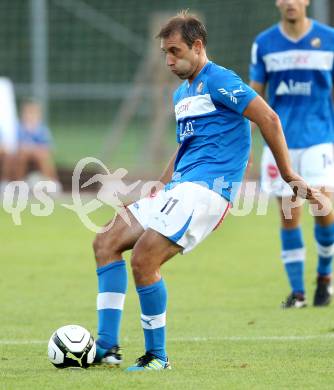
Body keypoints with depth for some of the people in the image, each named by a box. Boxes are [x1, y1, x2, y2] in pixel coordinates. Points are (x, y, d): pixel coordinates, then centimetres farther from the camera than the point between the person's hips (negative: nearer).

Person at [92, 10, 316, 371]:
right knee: (106, 243, 1)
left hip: (206, 189, -10)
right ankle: (107, 346, -2)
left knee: (144, 259, -21)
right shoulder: (181, 93, 22)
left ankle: (157, 356, -7)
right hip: (179, 189, 10)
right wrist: (159, 188, 23)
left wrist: (288, 175, -11)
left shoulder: (218, 81, -8)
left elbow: (268, 118, -13)